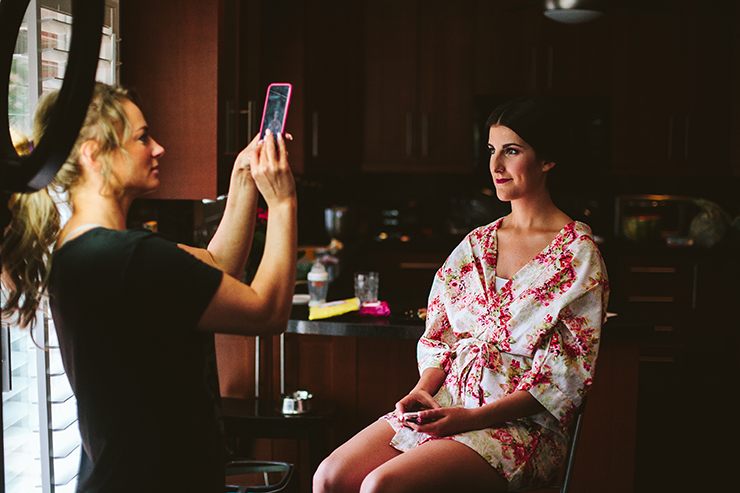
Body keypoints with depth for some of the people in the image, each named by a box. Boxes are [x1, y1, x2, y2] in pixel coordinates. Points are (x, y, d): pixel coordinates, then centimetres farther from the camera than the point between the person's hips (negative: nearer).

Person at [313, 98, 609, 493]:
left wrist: (474, 417, -18)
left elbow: (565, 376, -10)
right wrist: (423, 389, -6)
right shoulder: (476, 243, 13)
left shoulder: (577, 253, -5)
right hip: (445, 404, 6)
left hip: (521, 422, -5)